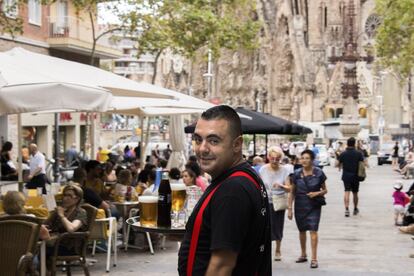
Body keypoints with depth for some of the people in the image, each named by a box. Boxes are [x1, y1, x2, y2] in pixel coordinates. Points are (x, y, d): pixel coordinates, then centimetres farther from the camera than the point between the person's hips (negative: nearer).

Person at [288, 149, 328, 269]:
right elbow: (293, 192, 4)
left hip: (314, 206, -3)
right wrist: (289, 208, 1)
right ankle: (303, 255, 32)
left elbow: (325, 190, 4)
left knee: (313, 230, -11)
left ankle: (314, 258, -7)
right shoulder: (297, 174, -2)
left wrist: (317, 193, -16)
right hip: (300, 206, 3)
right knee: (302, 231, 14)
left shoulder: (319, 173, -5)